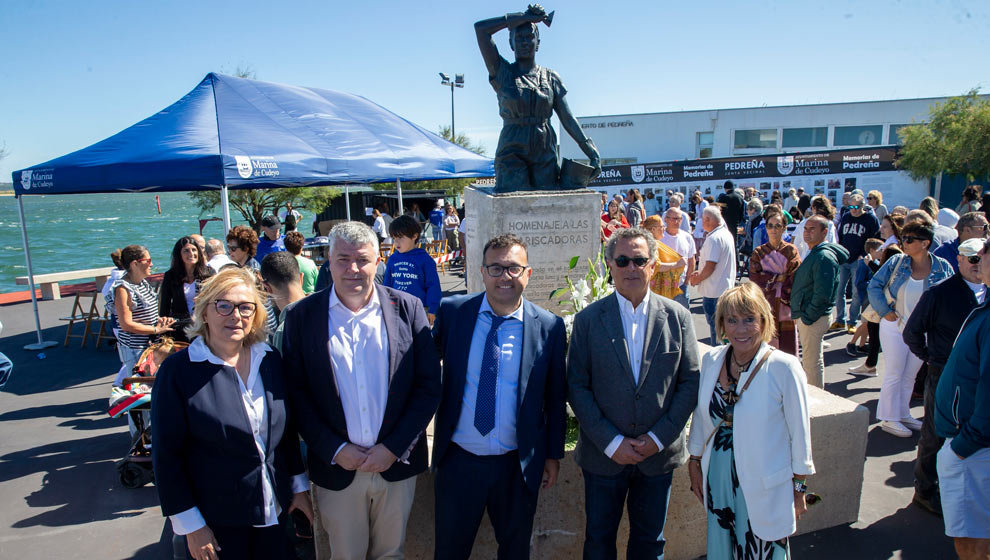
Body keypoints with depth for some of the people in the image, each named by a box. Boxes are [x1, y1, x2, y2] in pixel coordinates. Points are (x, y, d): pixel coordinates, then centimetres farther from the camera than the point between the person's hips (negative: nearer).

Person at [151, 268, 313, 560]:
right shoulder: (177, 370, -12)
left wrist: (299, 485, 9)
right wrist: (190, 524, -9)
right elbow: (166, 454, -10)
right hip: (215, 521, -4)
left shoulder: (270, 359, 0)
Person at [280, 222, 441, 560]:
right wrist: (334, 451, -10)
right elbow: (296, 393, -3)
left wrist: (394, 448, -10)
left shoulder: (407, 309, -4)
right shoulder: (301, 316, -4)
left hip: (397, 463, 1)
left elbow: (429, 386, -4)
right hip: (336, 468, 0)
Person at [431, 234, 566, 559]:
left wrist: (554, 455, 4)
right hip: (458, 459, 1)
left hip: (518, 465, 0)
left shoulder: (549, 327, -8)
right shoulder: (452, 312, -6)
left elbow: (555, 398, 0)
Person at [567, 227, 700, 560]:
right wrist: (610, 442, -13)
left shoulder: (677, 317, -2)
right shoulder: (588, 320, -6)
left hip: (659, 454, 1)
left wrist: (659, 437, -9)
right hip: (603, 455, -1)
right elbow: (576, 387, -7)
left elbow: (690, 382, -1)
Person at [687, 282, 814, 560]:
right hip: (718, 481, 4)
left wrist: (798, 489, -3)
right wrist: (694, 463, 11)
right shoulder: (711, 360, -3)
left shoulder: (784, 367, -16)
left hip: (764, 487, -4)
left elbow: (799, 432, -8)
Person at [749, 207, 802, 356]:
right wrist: (781, 277, -7)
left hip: (785, 305, -1)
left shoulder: (791, 251, 2)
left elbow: (795, 278, -5)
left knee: (787, 347, 1)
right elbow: (754, 277, -4)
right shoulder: (759, 252, 6)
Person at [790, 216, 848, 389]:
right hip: (805, 316, 10)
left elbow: (822, 295, -24)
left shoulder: (824, 257, -19)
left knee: (811, 362, -1)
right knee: (811, 360, 20)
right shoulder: (812, 253, 14)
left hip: (814, 318, -10)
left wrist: (806, 317, -17)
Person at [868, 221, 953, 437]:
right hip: (895, 326, -2)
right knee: (894, 374, 3)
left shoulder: (942, 268, -5)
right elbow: (874, 286, -4)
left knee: (910, 375, 14)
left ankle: (903, 414, 30)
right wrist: (885, 311, -10)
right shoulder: (896, 262, -8)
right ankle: (889, 419, 13)